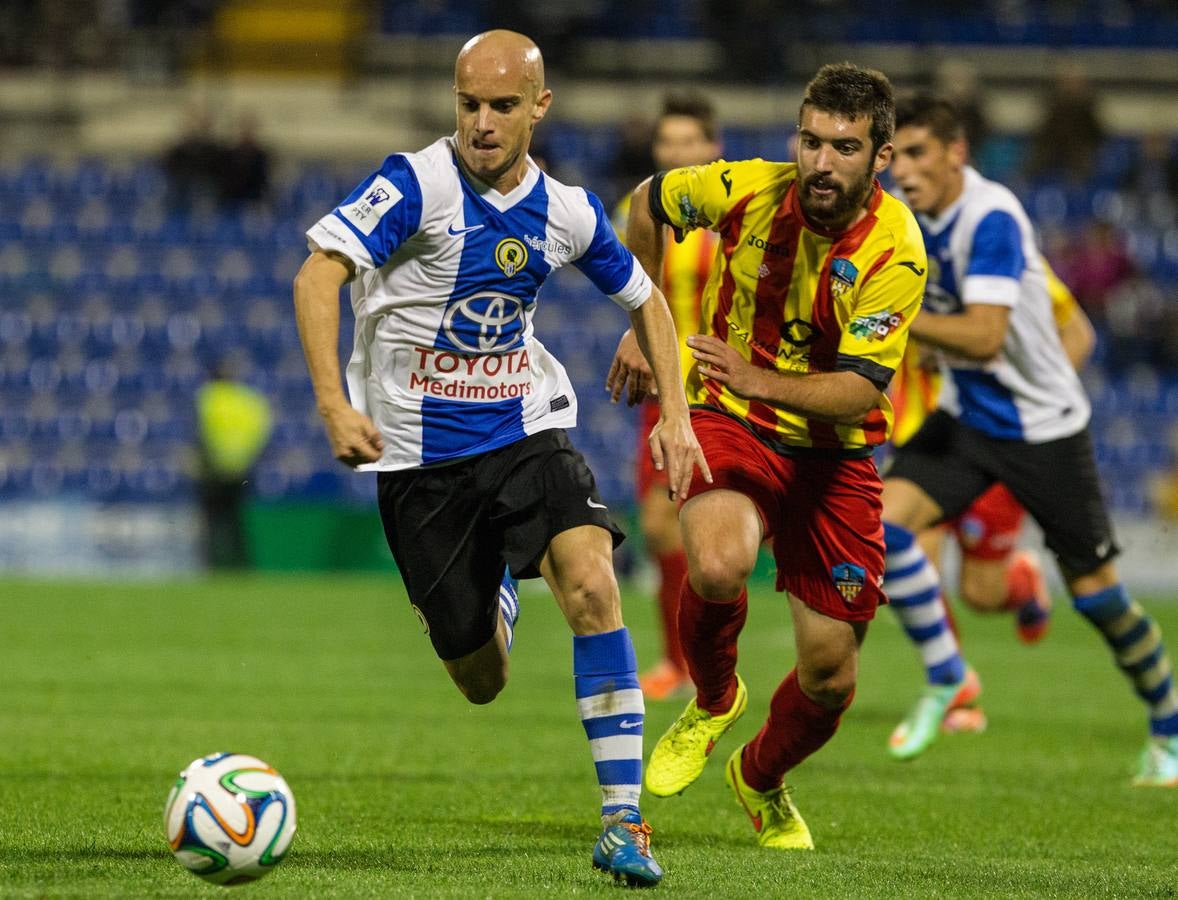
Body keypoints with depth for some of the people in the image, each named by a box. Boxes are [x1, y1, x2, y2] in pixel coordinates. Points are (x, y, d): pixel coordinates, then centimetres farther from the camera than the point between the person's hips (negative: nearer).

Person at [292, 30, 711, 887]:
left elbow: (644, 297, 17)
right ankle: (497, 600, 48)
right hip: (421, 452, -2)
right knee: (480, 682, 7)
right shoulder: (418, 183, -13)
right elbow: (318, 274, -20)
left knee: (591, 583, -26)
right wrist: (334, 402, -31)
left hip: (526, 430, 2)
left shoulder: (568, 211, 0)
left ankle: (624, 818, -21)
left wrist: (675, 413, 7)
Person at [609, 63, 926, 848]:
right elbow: (649, 203, 8)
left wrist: (759, 380, -41)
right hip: (732, 426, 0)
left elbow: (859, 391, -26)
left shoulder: (896, 252, -20)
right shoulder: (748, 191, -14)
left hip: (835, 453, 0)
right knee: (719, 568, -33)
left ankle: (762, 781, 38)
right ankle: (713, 700, 2)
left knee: (830, 677, 2)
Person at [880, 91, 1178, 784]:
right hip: (966, 414, 7)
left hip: (1043, 427, -7)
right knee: (886, 518, -17)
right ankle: (946, 678, -2)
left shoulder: (992, 219, -27)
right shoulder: (922, 210, -2)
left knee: (1095, 591, 1)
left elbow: (984, 338, -36)